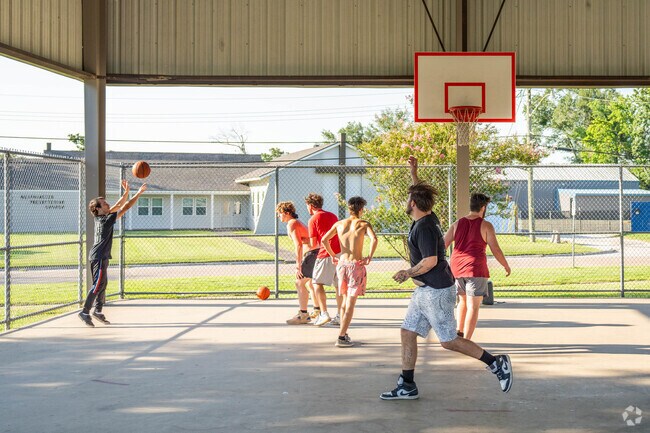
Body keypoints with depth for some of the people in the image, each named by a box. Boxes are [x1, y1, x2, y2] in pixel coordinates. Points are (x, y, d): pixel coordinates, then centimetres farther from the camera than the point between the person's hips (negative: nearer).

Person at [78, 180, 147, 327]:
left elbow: (118, 205, 16)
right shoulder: (106, 219, -16)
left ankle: (98, 310, 20)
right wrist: (139, 193, -10)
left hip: (100, 256, 10)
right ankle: (85, 312, -7)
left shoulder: (101, 217, 8)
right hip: (99, 256, -10)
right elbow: (125, 207, -15)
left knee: (103, 283, 14)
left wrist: (126, 191, 9)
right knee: (98, 285, -8)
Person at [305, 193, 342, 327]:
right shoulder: (332, 216, 18)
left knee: (317, 283, 0)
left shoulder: (313, 219, -2)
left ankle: (324, 314, -12)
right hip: (340, 253, 7)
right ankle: (339, 316, 11)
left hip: (326, 254, -7)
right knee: (339, 285, 9)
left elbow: (313, 243, -2)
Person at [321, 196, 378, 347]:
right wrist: (369, 257, -12)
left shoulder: (339, 224, 8)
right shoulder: (364, 224, -3)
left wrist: (332, 255, 10)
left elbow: (324, 240, 1)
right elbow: (374, 239, -21)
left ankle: (343, 333, 21)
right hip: (356, 265, -4)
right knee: (351, 302, -3)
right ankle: (341, 337, -8)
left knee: (345, 299, 19)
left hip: (342, 264, 4)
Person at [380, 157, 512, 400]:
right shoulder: (428, 218, 8)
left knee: (448, 341, -3)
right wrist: (414, 170, 29)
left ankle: (496, 363, 6)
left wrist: (408, 273, -14)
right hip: (425, 291, 10)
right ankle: (407, 387, 13)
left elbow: (430, 261, -27)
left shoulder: (424, 227, -20)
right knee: (407, 333, 9)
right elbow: (419, 192, 29)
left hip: (436, 291, -10)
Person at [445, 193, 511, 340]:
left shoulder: (457, 224, 8)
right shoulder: (486, 226, -4)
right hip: (475, 268, -5)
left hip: (456, 267, 5)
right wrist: (506, 266, 9)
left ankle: (459, 332, 19)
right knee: (473, 306, -3)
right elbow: (496, 250, -5)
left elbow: (442, 246, 4)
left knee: (463, 301, 26)